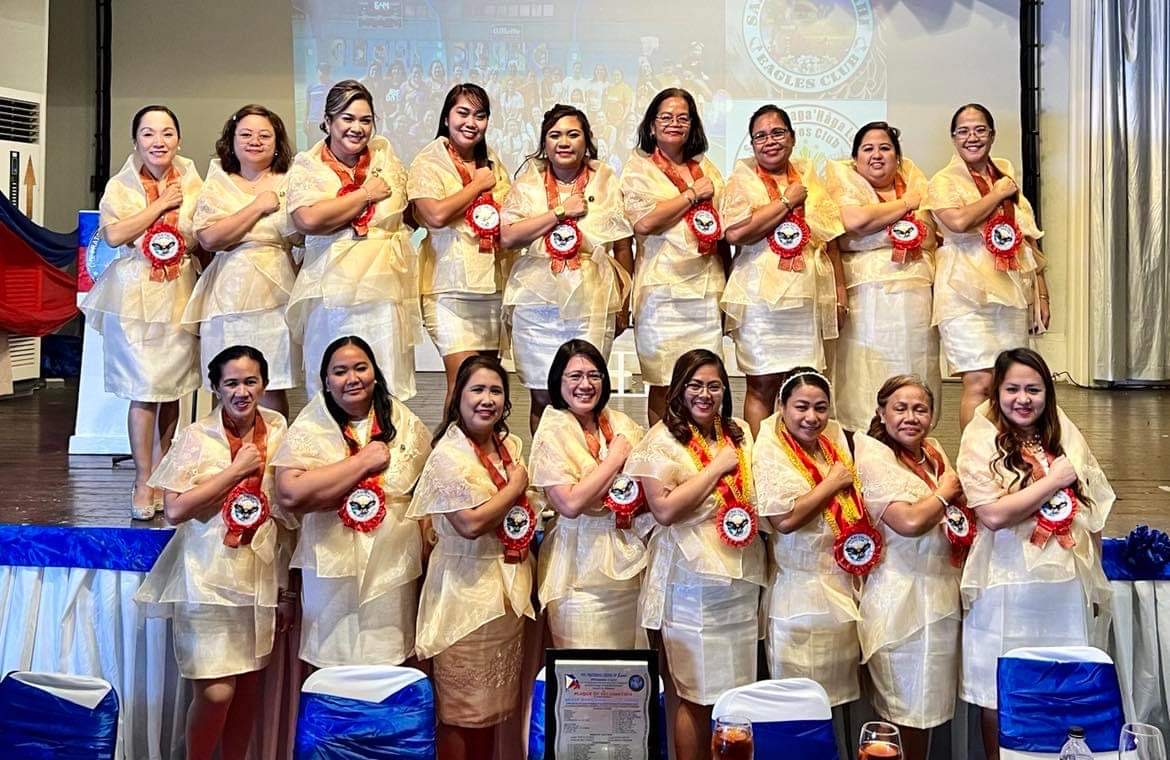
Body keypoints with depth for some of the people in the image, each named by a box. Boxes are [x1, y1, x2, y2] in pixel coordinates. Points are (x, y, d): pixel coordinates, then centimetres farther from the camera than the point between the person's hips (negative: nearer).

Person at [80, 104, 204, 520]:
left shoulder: (192, 183, 6)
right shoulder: (121, 186, 2)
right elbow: (114, 234, -13)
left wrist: (188, 239, -7)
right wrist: (160, 205, -11)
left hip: (180, 298, 2)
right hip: (135, 298, -2)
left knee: (173, 391, 7)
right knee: (144, 391, -7)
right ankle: (143, 482, 2)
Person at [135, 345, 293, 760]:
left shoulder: (279, 434, 5)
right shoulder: (196, 437, -5)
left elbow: (289, 514, 10)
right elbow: (174, 509, -14)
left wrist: (288, 589, 10)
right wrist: (237, 470, -14)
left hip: (261, 581, 4)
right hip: (208, 581, -4)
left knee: (248, 687, 10)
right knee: (215, 691, -7)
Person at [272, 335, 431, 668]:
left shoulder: (404, 423, 7)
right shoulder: (310, 428, -3)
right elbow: (290, 494, -19)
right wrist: (363, 461, -13)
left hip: (393, 573, 2)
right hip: (334, 573, -2)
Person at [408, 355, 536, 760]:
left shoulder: (509, 445, 8)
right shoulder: (449, 455, -14)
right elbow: (470, 523, -25)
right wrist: (515, 488, -13)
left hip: (508, 589, 7)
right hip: (468, 592, -7)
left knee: (490, 707, 17)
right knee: (460, 712, 3)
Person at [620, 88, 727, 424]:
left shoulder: (705, 167, 18)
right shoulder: (638, 167, 3)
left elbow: (723, 229, 22)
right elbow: (644, 221, -14)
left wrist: (727, 287, 14)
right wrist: (692, 195, -7)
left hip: (707, 288, 4)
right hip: (663, 290, -4)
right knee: (664, 385, -2)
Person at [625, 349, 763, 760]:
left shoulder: (739, 434, 11)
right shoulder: (663, 439, -7)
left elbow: (756, 496, 22)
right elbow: (665, 509, -19)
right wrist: (716, 467, -14)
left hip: (742, 579, 6)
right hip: (692, 583, -6)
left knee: (735, 692, 11)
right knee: (697, 696, 3)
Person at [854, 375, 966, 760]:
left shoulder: (935, 453, 12)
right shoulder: (875, 457, -11)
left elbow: (958, 517, 25)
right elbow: (909, 521, -24)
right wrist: (945, 491, -8)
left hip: (941, 594, 8)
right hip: (902, 600, -8)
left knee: (928, 707, 15)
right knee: (908, 710, 1)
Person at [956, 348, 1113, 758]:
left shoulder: (1065, 438, 7)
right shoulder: (981, 442, -7)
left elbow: (1093, 513, 13)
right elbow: (993, 514, -20)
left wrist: (1094, 579, 10)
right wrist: (1054, 480, -13)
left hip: (1067, 589, 4)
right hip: (1008, 590, -4)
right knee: (1000, 695, 6)